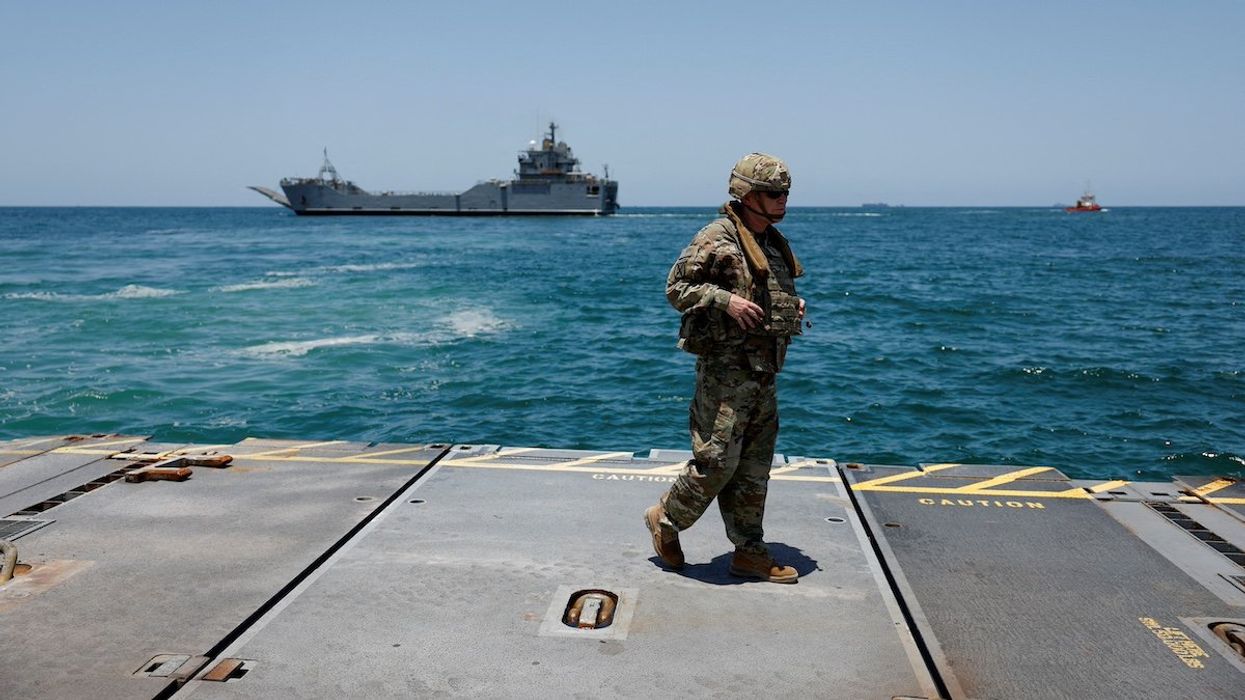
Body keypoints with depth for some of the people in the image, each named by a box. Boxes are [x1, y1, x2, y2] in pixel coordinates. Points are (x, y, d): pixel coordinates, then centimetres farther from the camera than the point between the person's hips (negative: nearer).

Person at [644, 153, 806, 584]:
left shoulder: (773, 243, 16)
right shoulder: (717, 238, -10)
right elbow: (676, 287, -12)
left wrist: (793, 303, 10)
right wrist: (725, 300, -23)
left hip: (764, 372, 9)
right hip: (725, 368, -8)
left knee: (753, 470, 11)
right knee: (717, 461, -7)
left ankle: (750, 552, 20)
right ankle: (665, 520, 16)